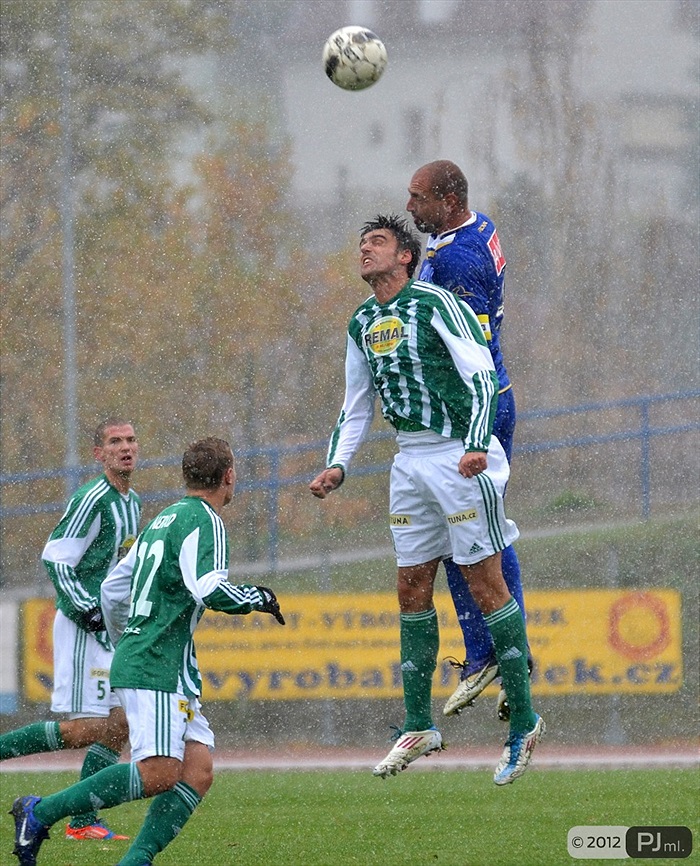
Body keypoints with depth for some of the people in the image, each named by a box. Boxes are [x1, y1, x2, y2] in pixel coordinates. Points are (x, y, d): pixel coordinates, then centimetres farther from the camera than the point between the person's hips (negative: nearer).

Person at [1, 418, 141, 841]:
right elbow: (55, 559, -17)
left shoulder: (133, 502, 14)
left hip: (110, 627, 9)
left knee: (118, 726, 4)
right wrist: (88, 611, -20)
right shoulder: (92, 500, -15)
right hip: (82, 627, -9)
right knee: (85, 731, -14)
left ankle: (84, 822, 7)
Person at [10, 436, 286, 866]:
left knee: (198, 773, 0)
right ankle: (41, 812, -11)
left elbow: (113, 588, 25)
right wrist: (259, 597, -5)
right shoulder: (203, 521, -8)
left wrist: (126, 643, 39)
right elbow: (210, 590, -23)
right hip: (157, 669, -10)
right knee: (158, 774, -17)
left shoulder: (165, 520, 20)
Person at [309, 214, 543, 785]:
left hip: (460, 456, -7)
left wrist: (476, 444, -26)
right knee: (412, 589, 6)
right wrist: (338, 465, 8)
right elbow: (356, 408, 22)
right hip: (410, 462, 7)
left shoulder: (434, 303, -9)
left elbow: (482, 375, -15)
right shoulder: (362, 325, 13)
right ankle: (419, 727, 12)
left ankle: (524, 721, -1)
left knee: (485, 583, -6)